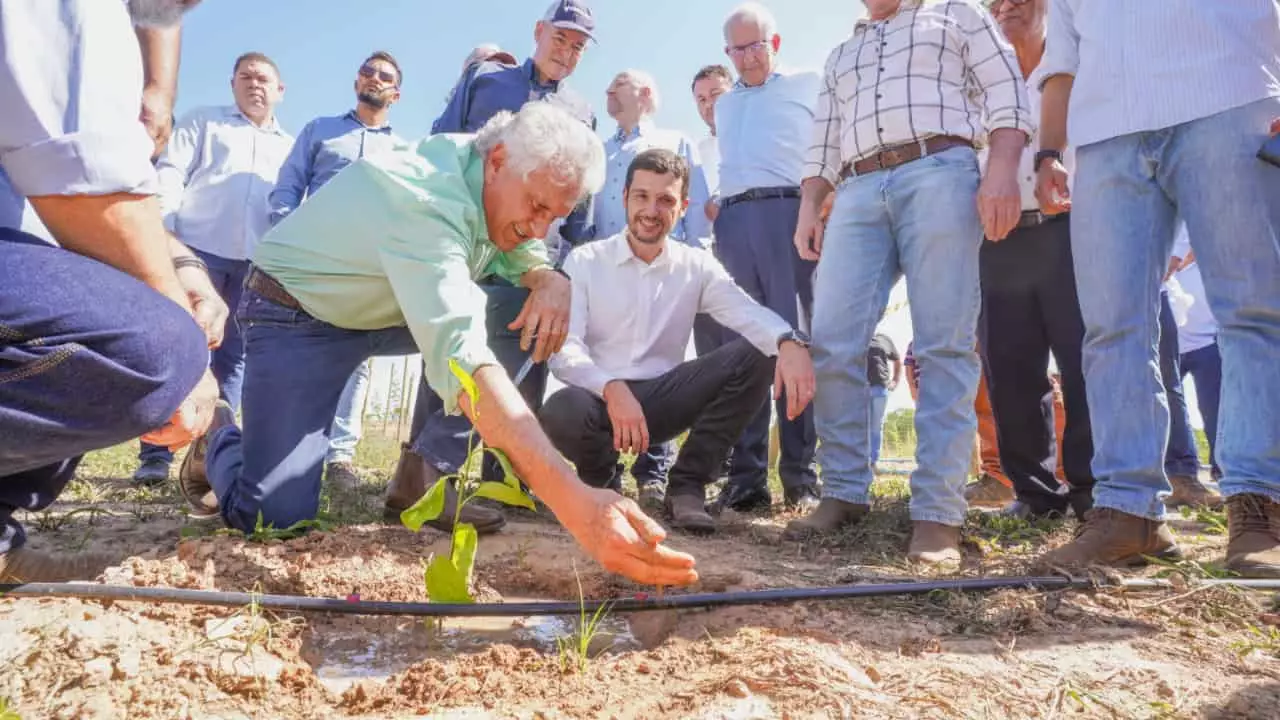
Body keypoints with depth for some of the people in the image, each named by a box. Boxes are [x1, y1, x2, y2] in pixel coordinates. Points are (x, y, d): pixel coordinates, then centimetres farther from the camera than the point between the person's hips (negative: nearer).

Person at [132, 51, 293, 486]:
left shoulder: (289, 146, 23)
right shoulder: (204, 122, 17)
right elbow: (170, 174, 5)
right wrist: (161, 232, -11)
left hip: (257, 263, 2)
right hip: (198, 249, -2)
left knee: (233, 356, 1)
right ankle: (156, 455, -4)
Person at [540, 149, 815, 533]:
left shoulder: (697, 267, 4)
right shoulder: (584, 262, -2)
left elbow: (749, 313, -14)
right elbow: (563, 349, -13)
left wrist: (790, 342, -38)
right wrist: (612, 388, -33)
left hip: (662, 399, 3)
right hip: (599, 398, -2)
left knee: (755, 353, -18)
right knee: (561, 412, -38)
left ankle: (687, 485, -8)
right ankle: (603, 478, 1)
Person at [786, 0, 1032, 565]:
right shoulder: (839, 57, 31)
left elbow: (1006, 94, 6)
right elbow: (823, 147, 25)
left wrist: (1001, 171, -10)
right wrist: (808, 209, 9)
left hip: (939, 175, -4)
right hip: (858, 194, 4)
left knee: (945, 347, -11)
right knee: (832, 345, -10)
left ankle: (938, 512, -12)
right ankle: (844, 492, 0)